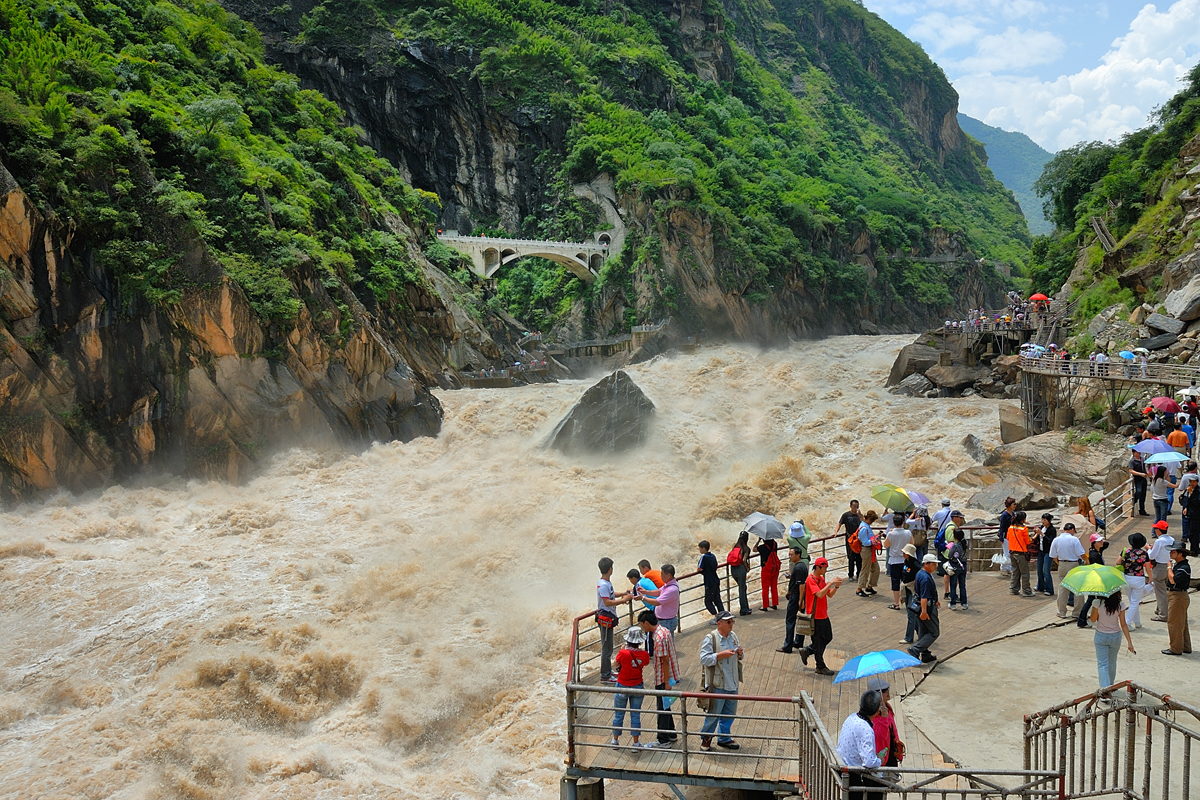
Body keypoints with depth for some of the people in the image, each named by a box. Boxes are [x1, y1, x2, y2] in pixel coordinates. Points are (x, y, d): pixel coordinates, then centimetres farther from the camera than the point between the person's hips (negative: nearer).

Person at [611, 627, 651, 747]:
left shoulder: (623, 653, -24)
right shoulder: (644, 654, -15)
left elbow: (617, 665, -6)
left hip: (622, 687, -2)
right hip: (637, 687, 2)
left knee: (618, 715, 15)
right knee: (635, 715, 13)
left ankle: (615, 740, 30)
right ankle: (636, 743, 21)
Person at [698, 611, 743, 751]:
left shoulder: (733, 636, 7)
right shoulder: (710, 639, -14)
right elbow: (704, 659, -20)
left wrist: (739, 654, -4)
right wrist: (722, 654, -26)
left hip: (732, 683, 7)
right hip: (717, 685, -7)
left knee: (730, 713, 15)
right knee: (713, 713, 3)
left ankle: (724, 738, 31)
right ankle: (705, 738, 23)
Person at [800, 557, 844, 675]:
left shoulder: (821, 579, 12)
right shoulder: (811, 580, -17)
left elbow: (830, 594, 11)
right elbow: (819, 594, -29)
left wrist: (836, 586, -6)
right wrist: (830, 583, -26)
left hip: (823, 615, 9)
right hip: (816, 616, -9)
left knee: (828, 638, 15)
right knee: (819, 641, 0)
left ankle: (806, 651, 27)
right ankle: (820, 667, 11)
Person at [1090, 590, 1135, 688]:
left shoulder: (1099, 603, -19)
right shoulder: (1120, 605, -14)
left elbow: (1093, 619, -6)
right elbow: (1123, 625, -10)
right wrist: (1130, 643, -4)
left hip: (1101, 637, -2)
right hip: (1115, 637, 3)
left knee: (1102, 664, 2)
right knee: (1112, 662, 23)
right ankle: (1110, 686, 39)